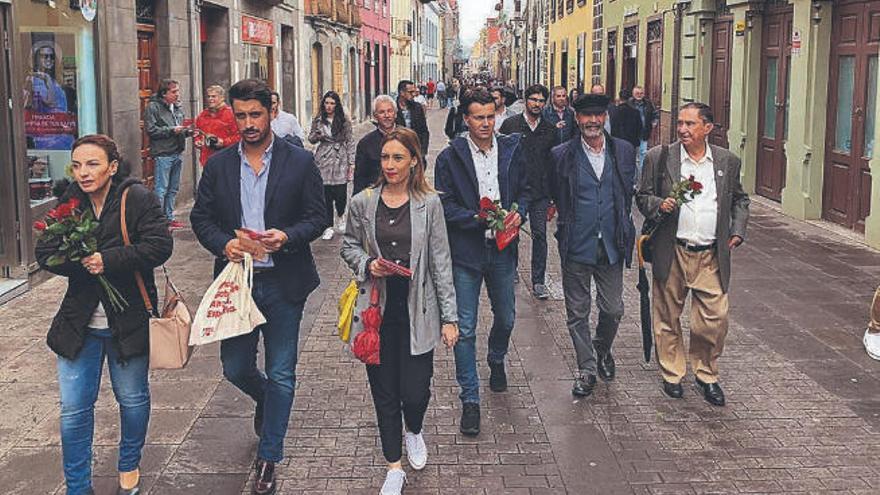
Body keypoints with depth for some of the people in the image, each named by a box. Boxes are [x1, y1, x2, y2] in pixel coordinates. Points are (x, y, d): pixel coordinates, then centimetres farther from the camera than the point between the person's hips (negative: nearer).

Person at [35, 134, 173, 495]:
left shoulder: (136, 198, -12)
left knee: (133, 398, 16)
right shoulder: (68, 203, 1)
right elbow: (45, 253, 0)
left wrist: (108, 260, -26)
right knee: (74, 408, 4)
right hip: (79, 321, 3)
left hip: (129, 321, -3)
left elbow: (160, 245, -19)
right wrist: (81, 261, -20)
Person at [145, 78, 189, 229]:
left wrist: (187, 132, 5)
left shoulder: (178, 108, 16)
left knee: (173, 189, 13)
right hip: (163, 154, -8)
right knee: (161, 189, -6)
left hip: (177, 154, 8)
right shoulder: (153, 107, -7)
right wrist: (172, 130, -18)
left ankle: (169, 218, 21)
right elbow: (151, 130, -14)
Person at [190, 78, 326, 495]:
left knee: (280, 375, 5)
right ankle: (265, 401, 46)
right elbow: (201, 217, 7)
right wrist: (223, 243, -13)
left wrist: (287, 236, -21)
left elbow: (317, 216, -2)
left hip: (283, 284, -2)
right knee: (235, 368, 10)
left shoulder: (300, 162, -2)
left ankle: (268, 457, 20)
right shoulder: (218, 165, 5)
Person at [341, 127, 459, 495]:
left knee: (415, 391, -2)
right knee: (384, 393, 7)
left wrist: (449, 316, -3)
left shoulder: (429, 203, -3)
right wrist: (368, 264, -9)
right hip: (377, 309, 1)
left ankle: (414, 431, 36)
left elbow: (441, 262, -1)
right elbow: (348, 246, 13)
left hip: (417, 311, -1)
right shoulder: (362, 203, 0)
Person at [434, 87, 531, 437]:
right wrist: (479, 218, -20)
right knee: (465, 329, -2)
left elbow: (524, 190, 13)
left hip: (502, 249, 3)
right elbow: (445, 205, -8)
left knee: (505, 318, 19)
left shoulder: (511, 150, 5)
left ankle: (497, 363, 51)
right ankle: (470, 401, 8)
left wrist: (519, 212, -8)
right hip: (466, 251, -3)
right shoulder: (450, 157, -5)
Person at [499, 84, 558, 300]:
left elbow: (554, 164, 10)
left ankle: (538, 281, 4)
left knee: (540, 235, -2)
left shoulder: (549, 130, 7)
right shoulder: (510, 125, 0)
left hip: (540, 192, 1)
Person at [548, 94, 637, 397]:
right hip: (576, 247, -2)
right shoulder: (562, 155, -4)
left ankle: (602, 350, 38)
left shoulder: (624, 151, 3)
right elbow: (552, 195, 7)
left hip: (612, 246, 2)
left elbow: (630, 191, 15)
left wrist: (624, 230, 13)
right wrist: (565, 219, 3)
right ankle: (586, 369, 21)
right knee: (577, 313, 6)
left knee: (613, 310, 9)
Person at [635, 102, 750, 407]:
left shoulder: (728, 161, 7)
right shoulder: (659, 157, -1)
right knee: (668, 317, 9)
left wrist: (737, 230, 7)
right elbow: (642, 196, 5)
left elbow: (739, 199, 20)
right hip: (672, 253, -1)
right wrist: (659, 205, -16)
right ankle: (672, 374, 26)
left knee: (715, 318, -1)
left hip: (711, 256, 1)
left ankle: (706, 374, 21)